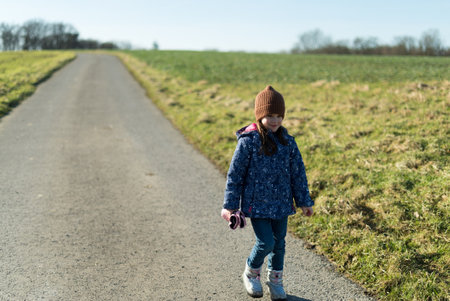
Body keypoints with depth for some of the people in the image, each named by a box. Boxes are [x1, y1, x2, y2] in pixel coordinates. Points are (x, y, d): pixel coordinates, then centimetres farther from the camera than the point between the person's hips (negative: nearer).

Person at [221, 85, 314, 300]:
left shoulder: (288, 142, 0)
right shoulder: (248, 141, -13)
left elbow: (298, 173, 7)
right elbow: (235, 174, -8)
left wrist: (304, 201, 8)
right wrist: (230, 205, -7)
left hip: (281, 203, 4)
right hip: (257, 203, -4)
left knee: (279, 243, 13)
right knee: (266, 242, -8)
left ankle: (275, 280, 34)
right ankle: (251, 273, 22)